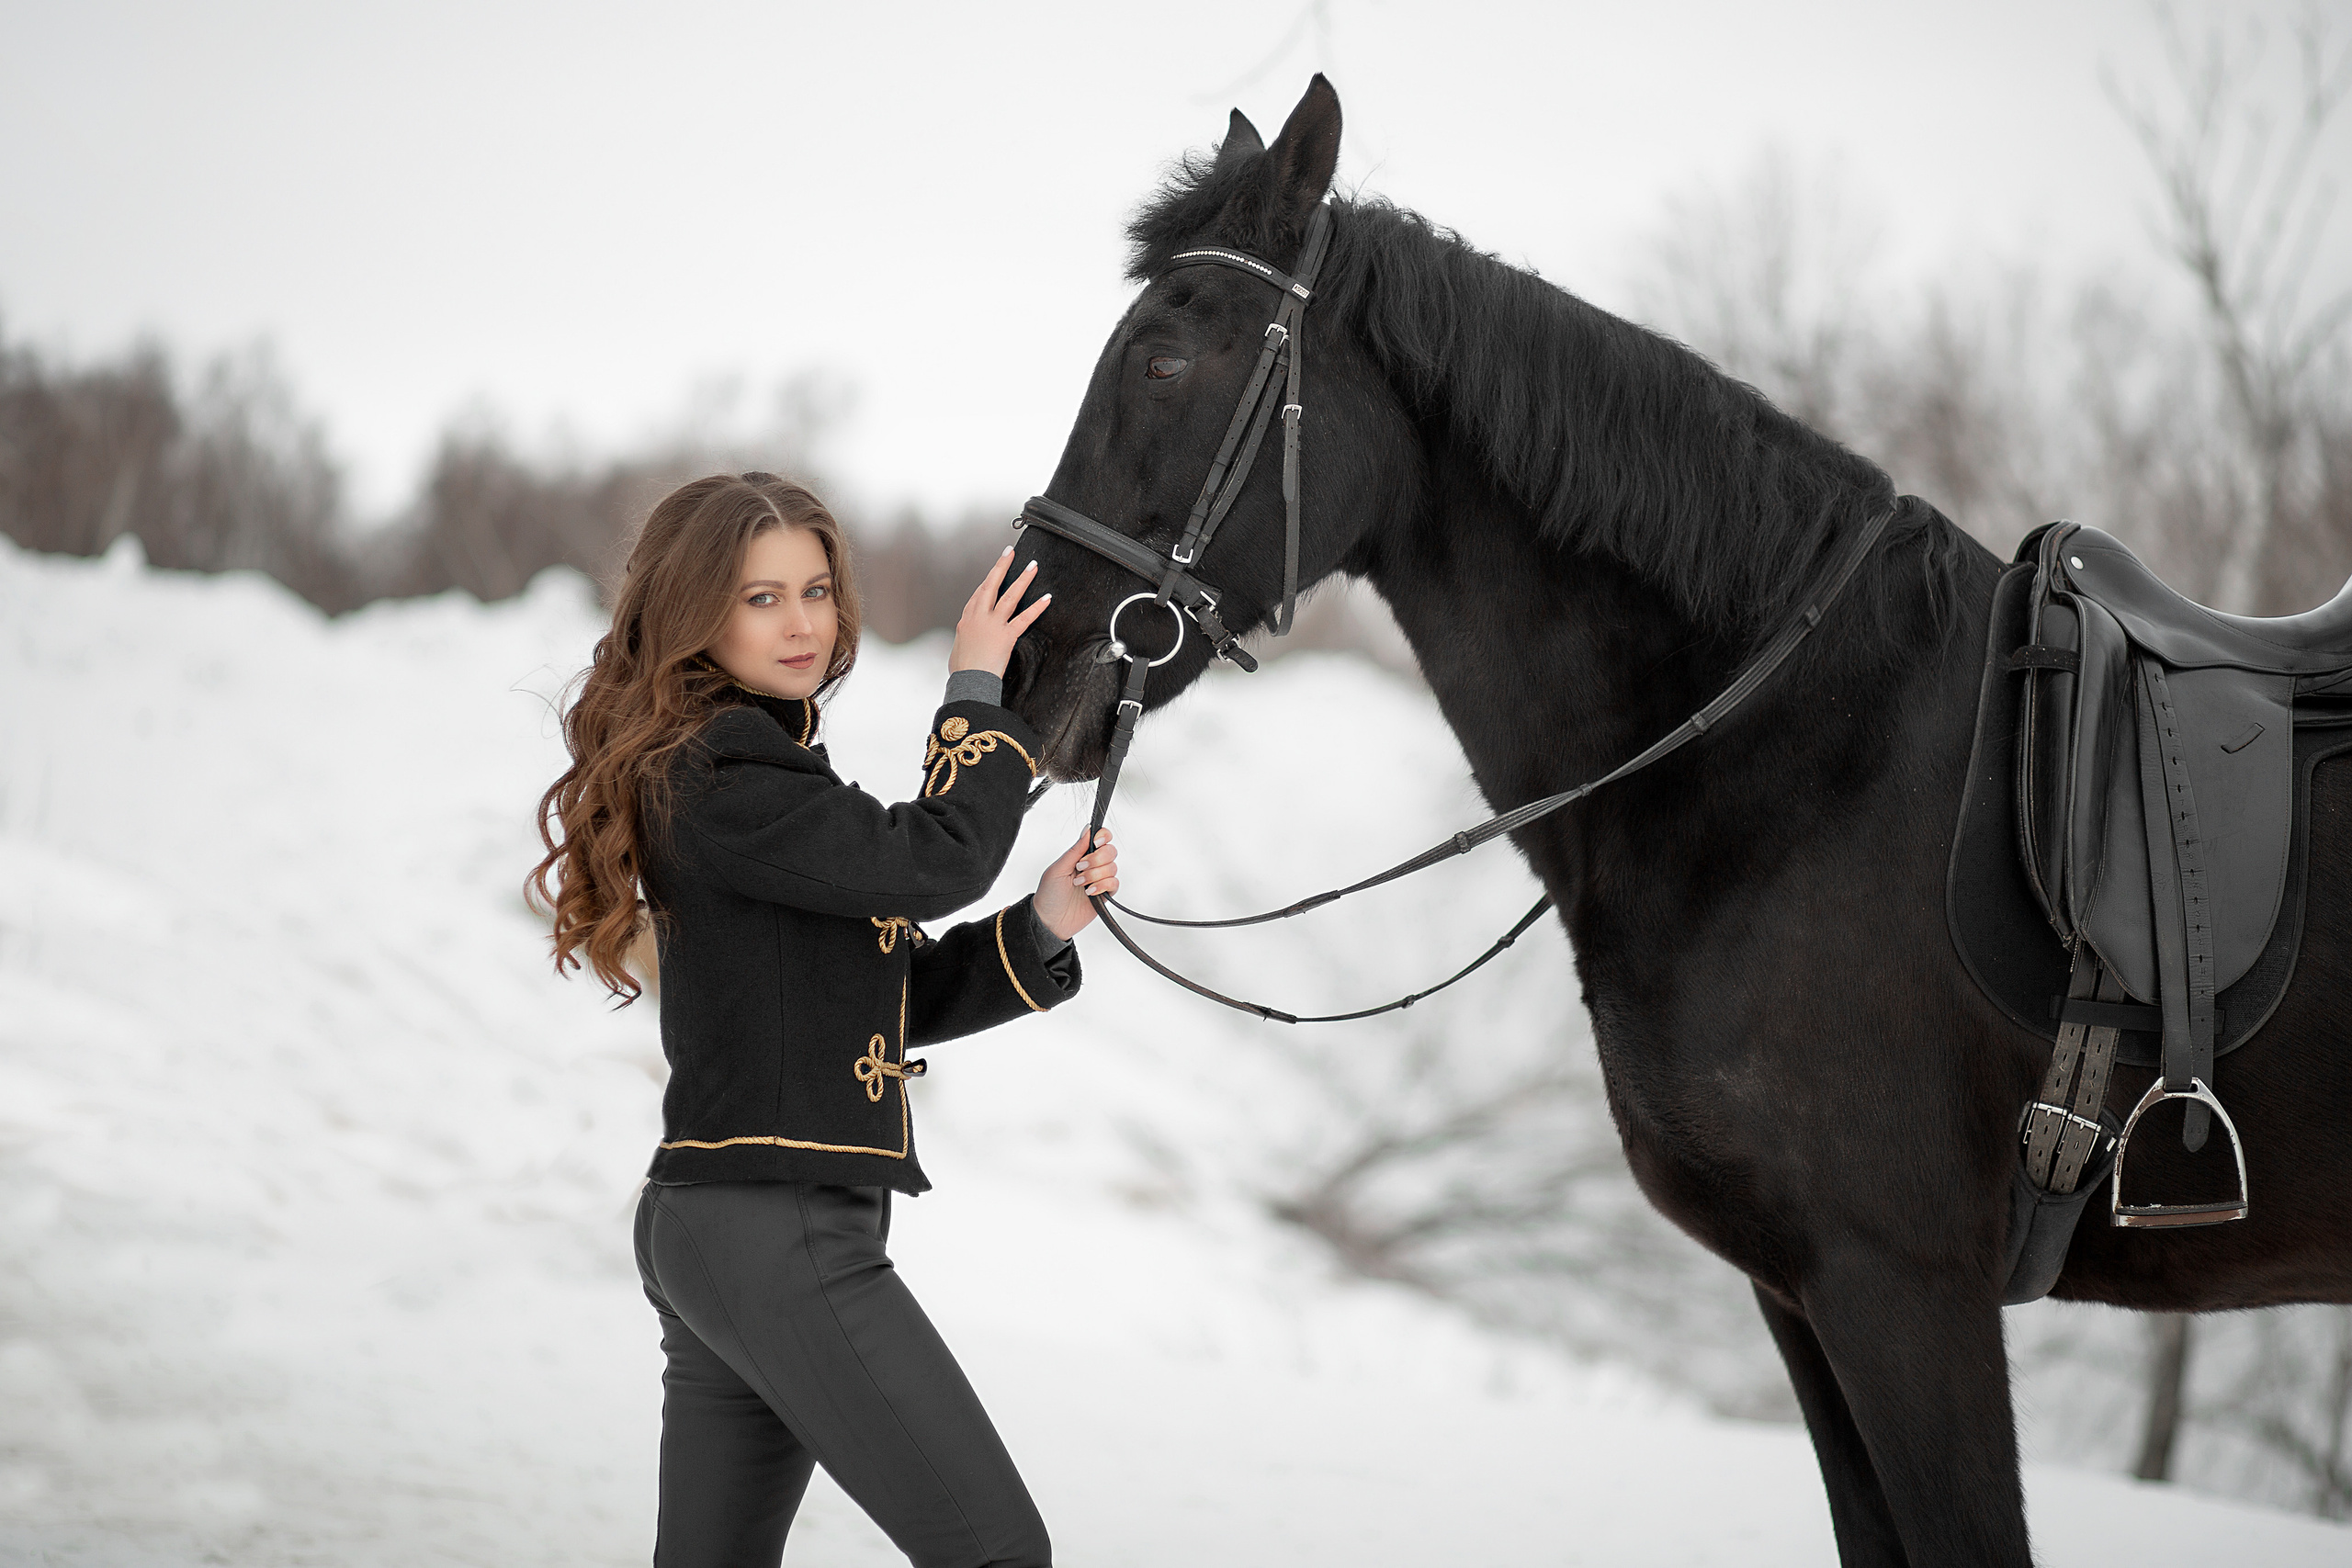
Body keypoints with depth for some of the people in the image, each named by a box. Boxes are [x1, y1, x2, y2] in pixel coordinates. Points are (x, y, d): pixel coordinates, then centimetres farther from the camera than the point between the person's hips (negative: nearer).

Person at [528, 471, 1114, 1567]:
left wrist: (1044, 922, 4)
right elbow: (933, 861, -20)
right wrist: (978, 688, -8)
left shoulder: (774, 771, 18)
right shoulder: (719, 779, -13)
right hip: (777, 1230, -10)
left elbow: (901, 997, 19)